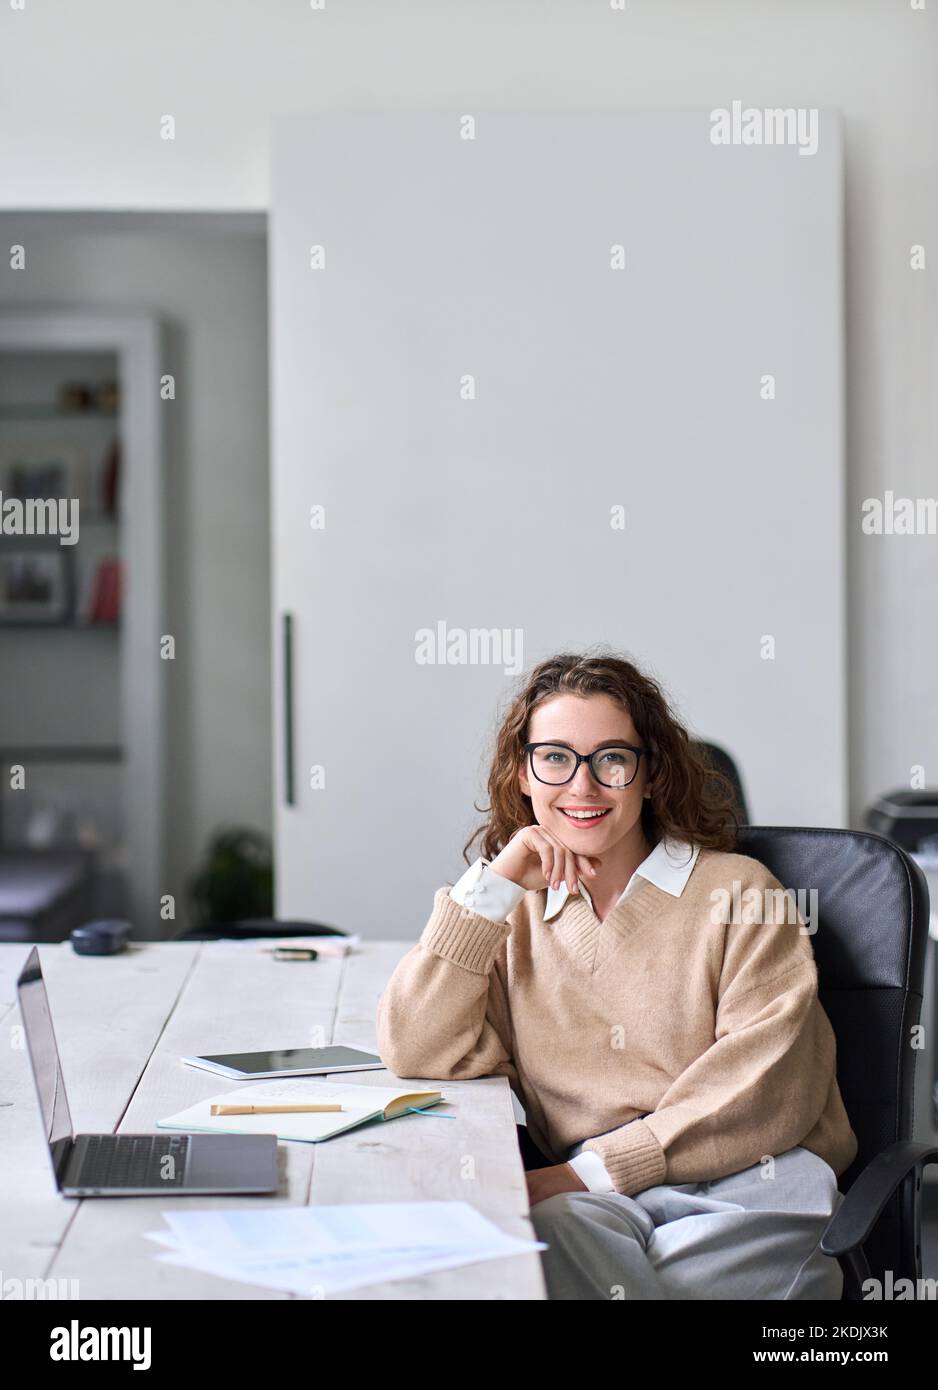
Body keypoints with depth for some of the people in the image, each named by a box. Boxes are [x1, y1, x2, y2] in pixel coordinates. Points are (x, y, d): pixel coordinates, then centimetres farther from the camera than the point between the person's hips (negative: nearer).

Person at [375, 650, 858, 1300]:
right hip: (593, 1203, 2)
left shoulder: (735, 891, 6)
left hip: (747, 1184, -1)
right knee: (552, 1229, -34)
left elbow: (769, 1084, -5)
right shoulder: (515, 916, 18)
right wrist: (492, 886, -3)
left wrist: (596, 1168, -12)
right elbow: (417, 1054, 4)